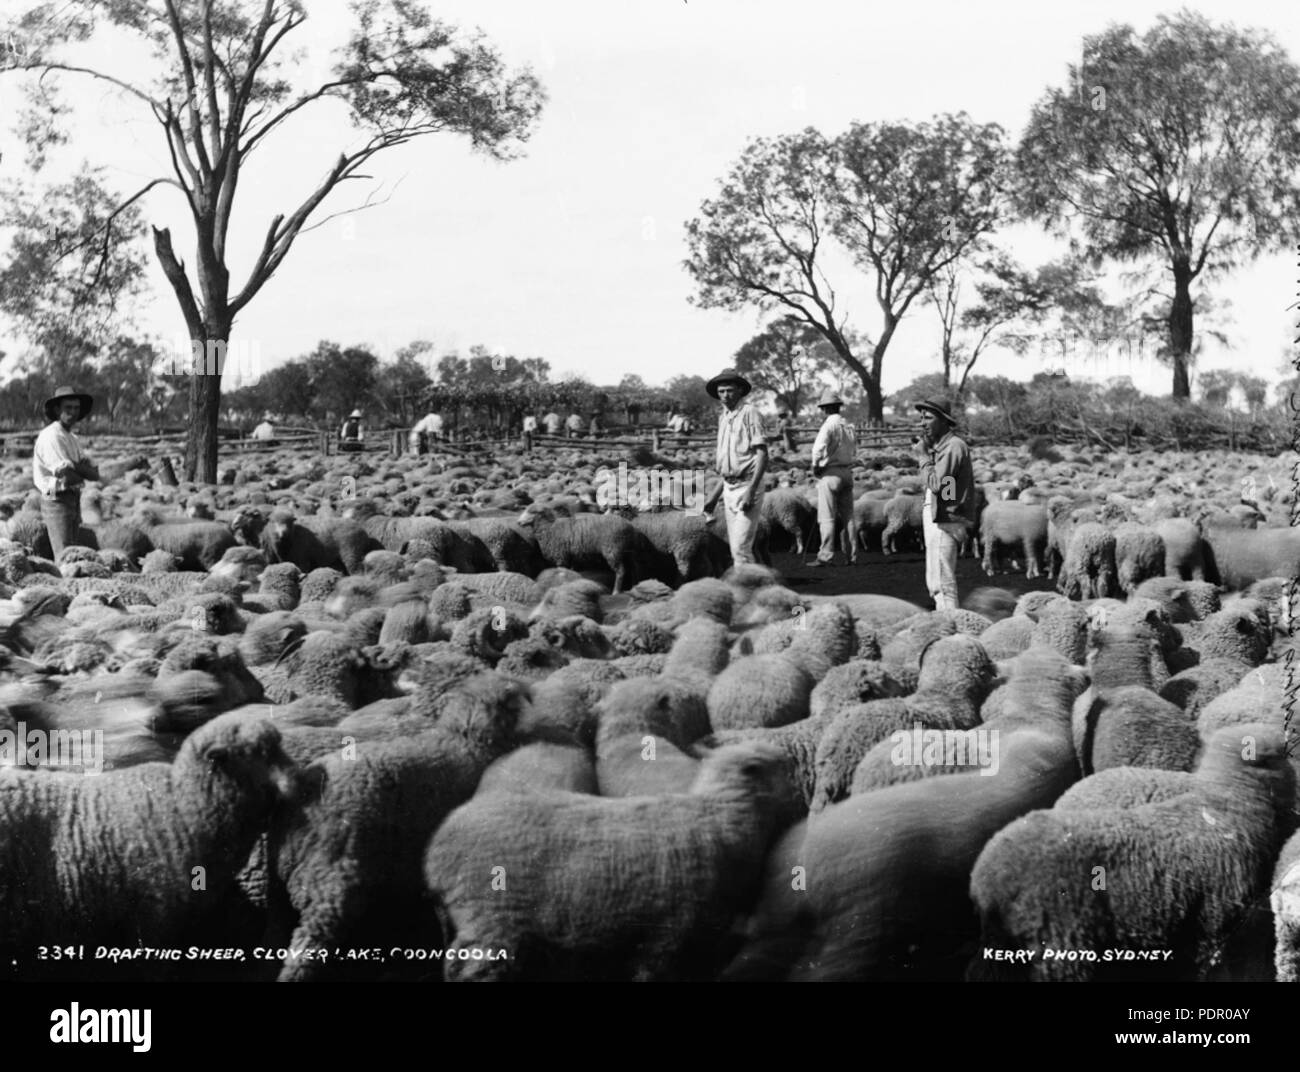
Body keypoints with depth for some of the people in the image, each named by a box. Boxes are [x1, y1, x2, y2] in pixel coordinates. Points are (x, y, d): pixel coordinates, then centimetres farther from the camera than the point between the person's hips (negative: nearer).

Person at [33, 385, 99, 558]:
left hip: (73, 503, 9)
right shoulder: (51, 437, -14)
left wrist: (75, 467, -14)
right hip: (57, 501, -9)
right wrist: (84, 472, -2)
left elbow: (95, 474, 6)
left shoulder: (71, 439, 16)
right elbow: (67, 476, -23)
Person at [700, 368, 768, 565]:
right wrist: (715, 495, 18)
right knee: (735, 549, 9)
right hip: (729, 488, 8)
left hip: (747, 485, -8)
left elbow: (762, 455, -15)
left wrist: (751, 490, -23)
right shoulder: (723, 417, 15)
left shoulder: (749, 413, -9)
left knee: (741, 547, -13)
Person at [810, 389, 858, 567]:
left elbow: (818, 449, -21)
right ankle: (853, 555, 11)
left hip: (830, 473, -7)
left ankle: (826, 556, -7)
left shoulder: (828, 425, -12)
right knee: (848, 516, 10)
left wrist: (815, 466, -6)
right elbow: (854, 451, 19)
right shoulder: (848, 426, 11)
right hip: (848, 471, 7)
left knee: (827, 517, -5)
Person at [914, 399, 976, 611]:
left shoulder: (954, 446, -15)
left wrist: (923, 455, -15)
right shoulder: (939, 446, 15)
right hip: (935, 519, 11)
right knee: (935, 583, 16)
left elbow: (937, 484, -23)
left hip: (946, 521, -11)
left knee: (943, 584, -10)